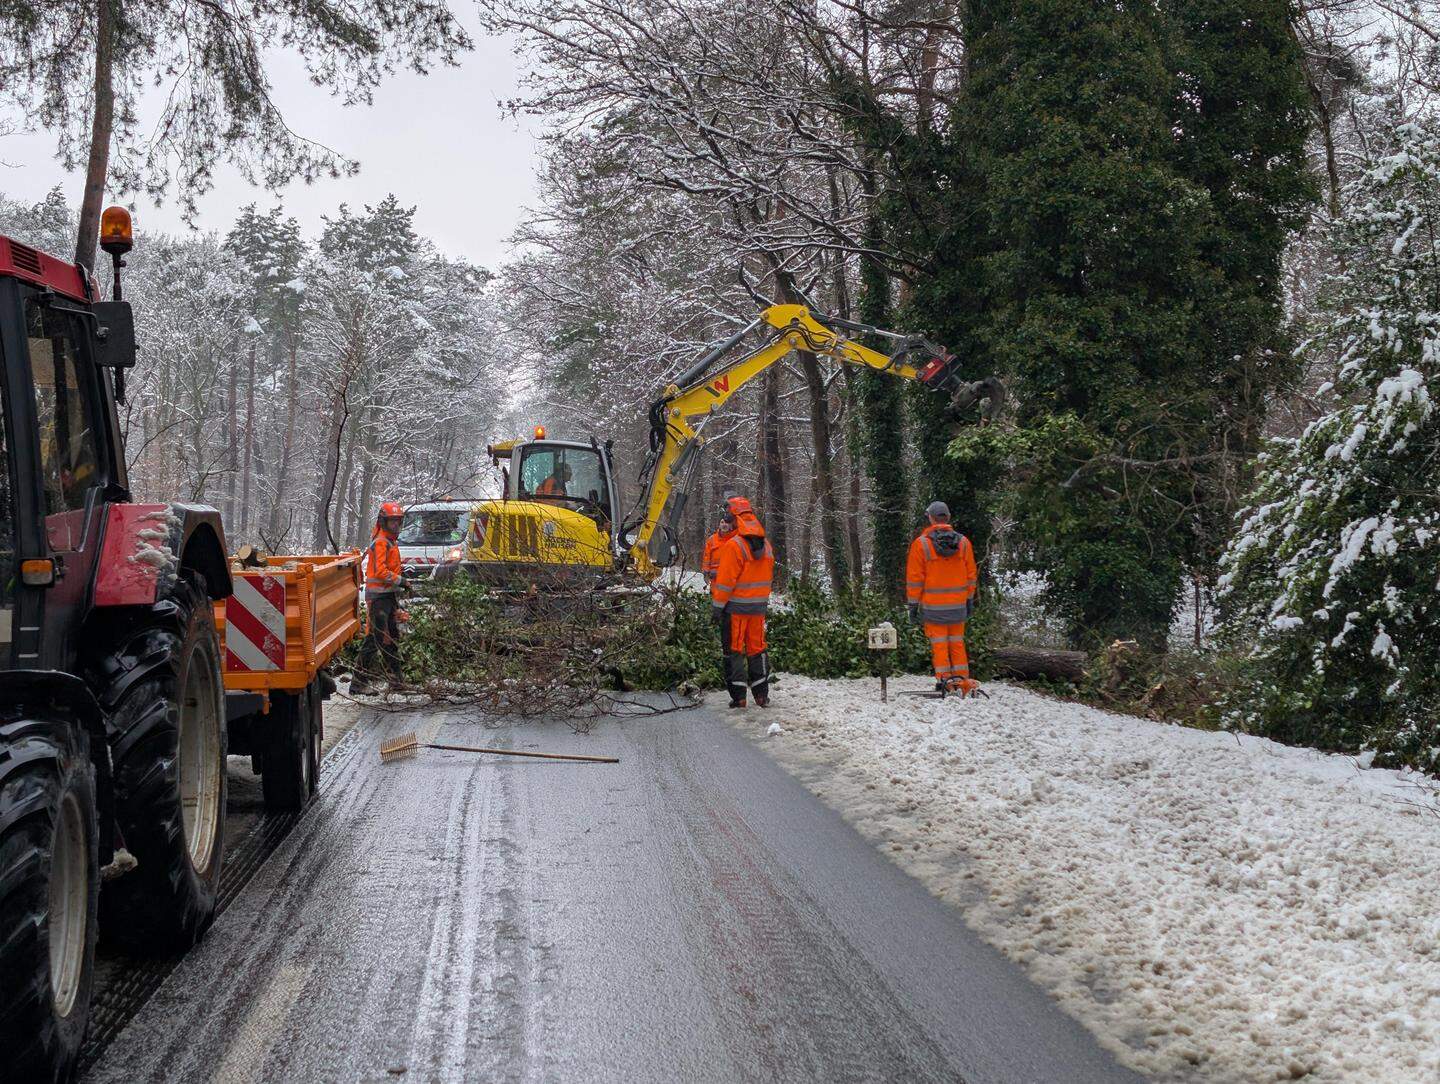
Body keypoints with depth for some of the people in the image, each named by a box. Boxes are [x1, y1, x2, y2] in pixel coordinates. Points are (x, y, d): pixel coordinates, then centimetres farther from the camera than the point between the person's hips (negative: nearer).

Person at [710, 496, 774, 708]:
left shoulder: (733, 545, -16)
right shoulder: (766, 544, 7)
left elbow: (725, 581, -17)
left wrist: (717, 606, -10)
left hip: (736, 606, -6)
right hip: (759, 606, 6)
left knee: (734, 650, 2)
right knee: (757, 648, 13)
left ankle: (738, 696, 1)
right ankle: (762, 696, 14)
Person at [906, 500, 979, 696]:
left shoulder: (921, 544, -8)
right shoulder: (963, 542, 2)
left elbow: (914, 578, -6)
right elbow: (971, 575, 8)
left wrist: (913, 604, 2)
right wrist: (969, 600, 17)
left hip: (933, 606, -3)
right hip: (958, 604, 3)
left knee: (939, 644, 3)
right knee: (957, 642, 12)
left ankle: (944, 680, 2)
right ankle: (962, 680, 12)